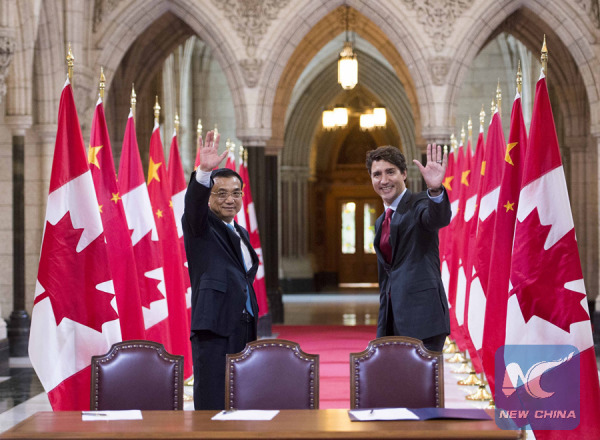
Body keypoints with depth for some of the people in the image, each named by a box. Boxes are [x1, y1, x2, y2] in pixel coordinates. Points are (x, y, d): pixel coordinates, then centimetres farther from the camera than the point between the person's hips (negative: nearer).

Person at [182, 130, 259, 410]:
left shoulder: (241, 234, 22)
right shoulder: (201, 227, 1)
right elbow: (194, 204, -21)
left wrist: (252, 319, 16)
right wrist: (204, 172, -39)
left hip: (244, 328, 7)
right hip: (214, 328, -7)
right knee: (212, 404, -10)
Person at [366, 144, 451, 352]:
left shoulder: (419, 204, -2)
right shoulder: (381, 222, 21)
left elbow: (439, 218, -27)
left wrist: (435, 190, -49)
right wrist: (383, 326, 24)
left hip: (421, 314, -8)